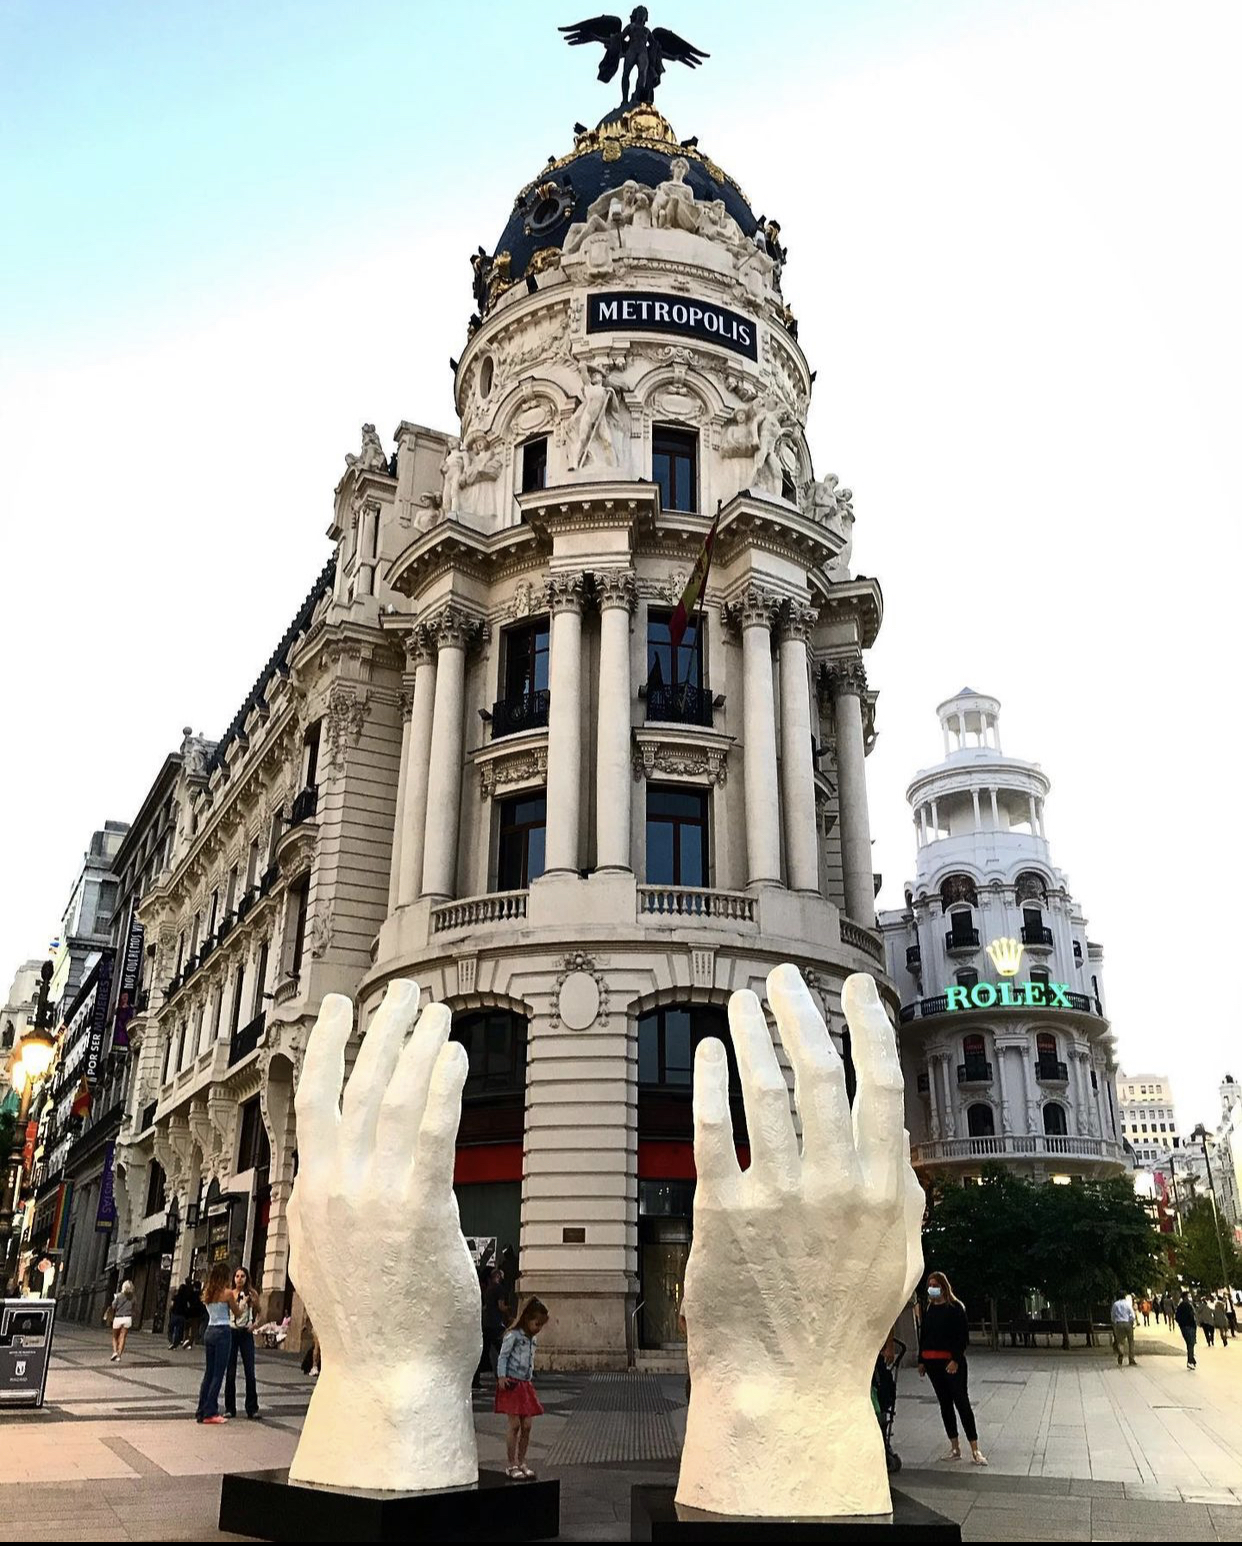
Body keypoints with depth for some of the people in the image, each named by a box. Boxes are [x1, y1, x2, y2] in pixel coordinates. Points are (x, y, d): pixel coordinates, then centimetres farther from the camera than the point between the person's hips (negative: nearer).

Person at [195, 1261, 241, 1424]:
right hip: (223, 1332, -7)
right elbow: (236, 1312, 1)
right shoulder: (227, 1293, -11)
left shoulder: (207, 1293, 6)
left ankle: (202, 1411, 15)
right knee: (218, 1374, -1)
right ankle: (210, 1413, 0)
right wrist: (234, 1297, 16)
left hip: (209, 1331, 7)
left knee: (208, 1373, 13)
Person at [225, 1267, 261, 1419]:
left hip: (246, 1334, -1)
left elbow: (260, 1313, 9)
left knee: (250, 1371, -2)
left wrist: (254, 1325, -6)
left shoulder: (251, 1294, 1)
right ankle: (230, 1408, 15)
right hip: (231, 1332, 1)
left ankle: (252, 1409, 5)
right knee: (230, 1372, 4)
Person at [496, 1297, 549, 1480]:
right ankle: (512, 1466, 1)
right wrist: (501, 1376, -19)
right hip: (511, 1384, -7)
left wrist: (529, 1381, 16)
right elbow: (503, 1356, -11)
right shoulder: (513, 1335, -10)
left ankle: (521, 1463, 16)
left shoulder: (532, 1339, 13)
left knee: (526, 1426, 5)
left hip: (525, 1385, 7)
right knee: (515, 1425, -7)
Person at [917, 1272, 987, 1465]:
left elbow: (963, 1336, -10)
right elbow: (923, 1335, 14)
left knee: (962, 1402, -6)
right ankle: (955, 1448, 16)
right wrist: (921, 1361, 10)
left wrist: (956, 1360, -17)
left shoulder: (956, 1307, -6)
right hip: (932, 1362, 6)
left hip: (951, 1361, -6)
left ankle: (975, 1450, -1)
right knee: (945, 1404, 10)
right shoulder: (928, 1309, 11)